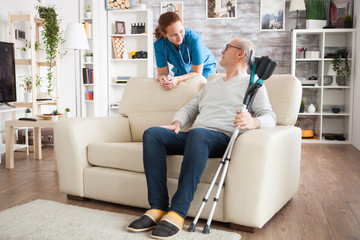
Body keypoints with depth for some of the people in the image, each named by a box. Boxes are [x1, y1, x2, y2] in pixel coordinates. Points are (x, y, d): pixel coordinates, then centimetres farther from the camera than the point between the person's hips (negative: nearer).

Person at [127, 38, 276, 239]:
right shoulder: (212, 84, 33)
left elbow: (269, 117, -2)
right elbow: (190, 108, 29)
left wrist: (253, 122, -27)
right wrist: (177, 123, 5)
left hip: (223, 138, -6)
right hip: (193, 137, 6)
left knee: (198, 134, -40)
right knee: (152, 134, -19)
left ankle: (177, 213, -39)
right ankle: (158, 208, -26)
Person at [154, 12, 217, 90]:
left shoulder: (194, 38, -32)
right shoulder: (159, 45, -22)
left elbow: (197, 72, -26)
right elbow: (162, 73, -17)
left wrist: (177, 80, -44)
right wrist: (162, 79, -42)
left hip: (204, 68, -2)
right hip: (181, 72, 3)